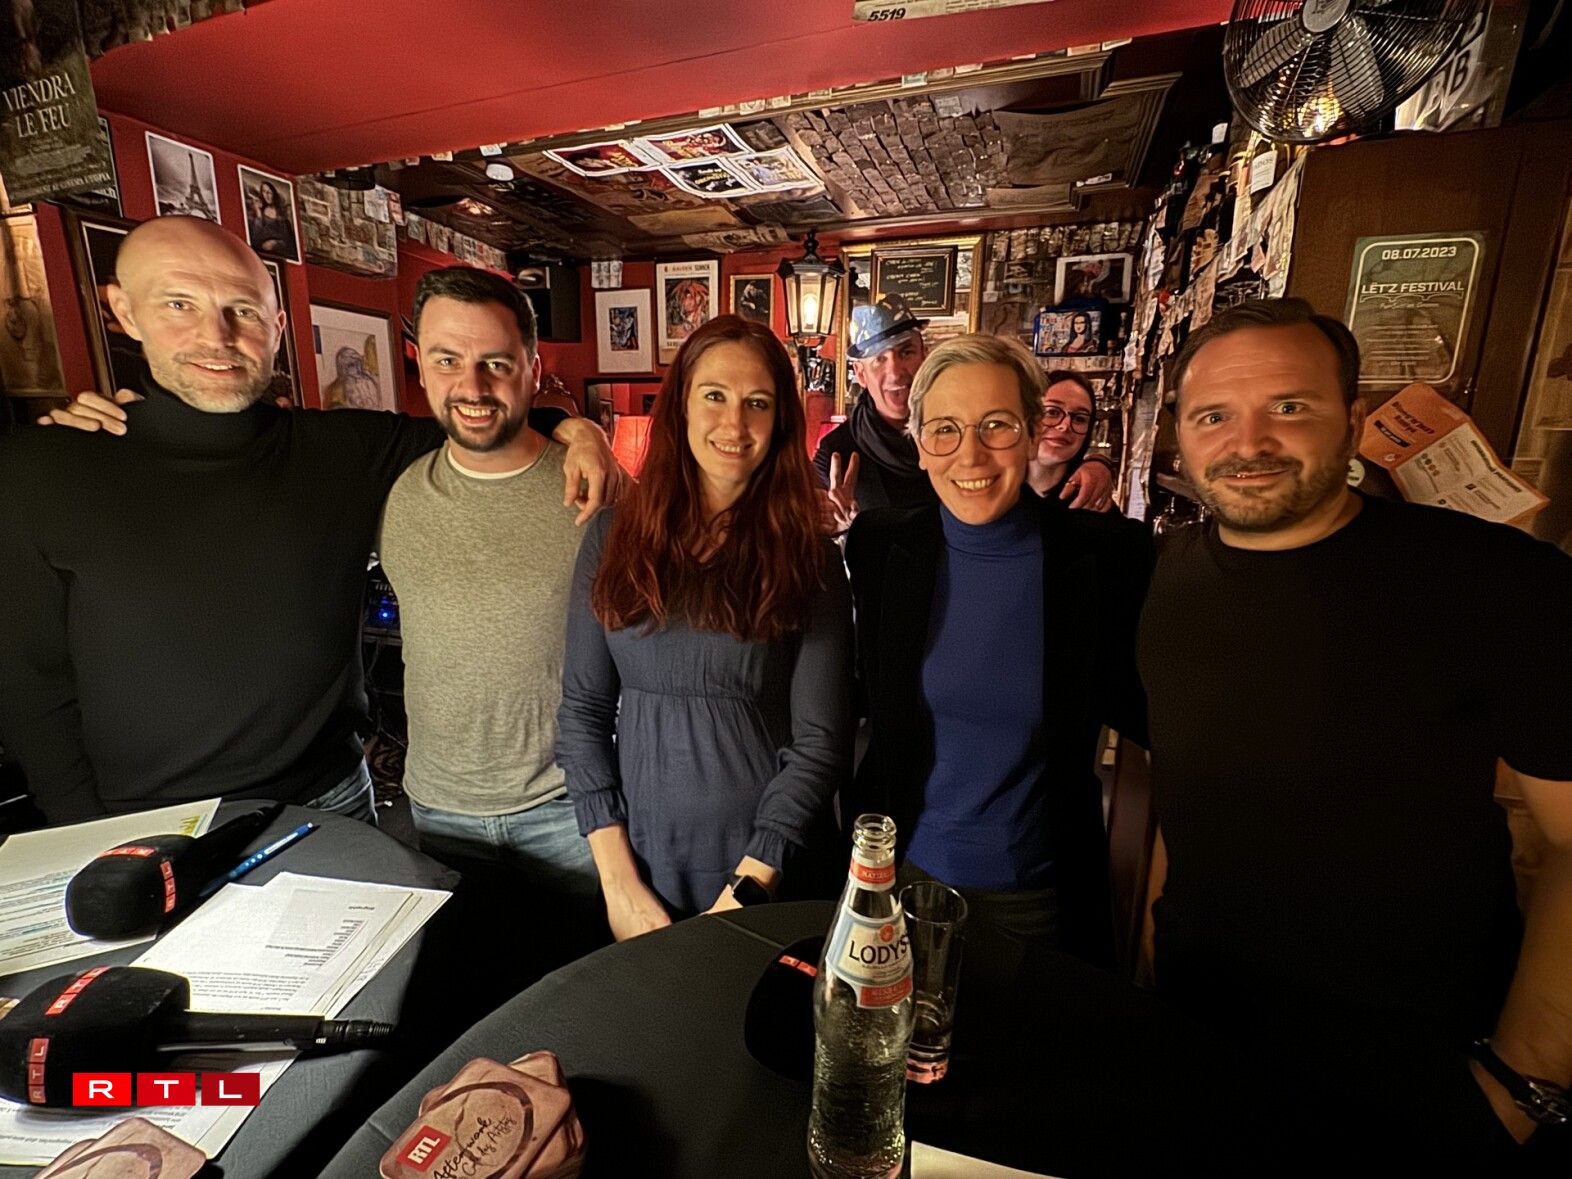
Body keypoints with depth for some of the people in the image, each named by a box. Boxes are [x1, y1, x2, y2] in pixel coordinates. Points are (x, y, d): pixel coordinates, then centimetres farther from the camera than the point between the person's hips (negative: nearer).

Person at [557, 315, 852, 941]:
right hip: (640, 859, 2)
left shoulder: (808, 558, -8)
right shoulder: (613, 537, -3)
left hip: (769, 873, -1)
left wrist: (744, 893, -14)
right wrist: (619, 880, -7)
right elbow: (582, 711, -3)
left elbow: (820, 741, -10)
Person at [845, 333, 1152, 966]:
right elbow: (865, 697, 1)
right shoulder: (878, 544, -10)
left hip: (1036, 890, -1)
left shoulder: (1109, 555, -15)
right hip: (900, 866, 2)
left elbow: (1140, 712, -3)